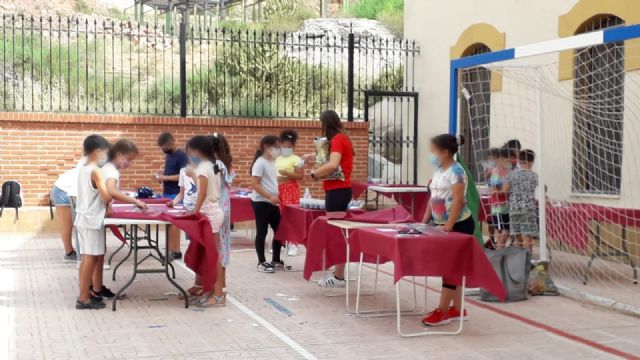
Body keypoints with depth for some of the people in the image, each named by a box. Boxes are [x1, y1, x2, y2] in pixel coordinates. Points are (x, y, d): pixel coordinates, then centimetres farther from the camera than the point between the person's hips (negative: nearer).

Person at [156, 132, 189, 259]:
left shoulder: (181, 156, -11)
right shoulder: (168, 156, 15)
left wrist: (166, 178, -17)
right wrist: (162, 178, 5)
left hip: (176, 195, -8)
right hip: (167, 194, 8)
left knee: (172, 222, -8)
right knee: (173, 222, 7)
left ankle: (172, 250, -4)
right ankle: (175, 250, 9)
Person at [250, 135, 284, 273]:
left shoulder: (271, 162, 14)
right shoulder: (260, 163, -13)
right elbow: (254, 184, -20)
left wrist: (275, 197, 12)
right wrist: (269, 197, -25)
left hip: (272, 203, 9)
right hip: (261, 203, -9)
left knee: (279, 230, 10)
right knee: (262, 232, -2)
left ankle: (276, 260, 20)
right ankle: (261, 262, 5)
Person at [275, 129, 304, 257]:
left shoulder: (296, 159, -3)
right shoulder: (277, 159, 14)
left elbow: (300, 176, -12)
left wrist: (287, 173, -22)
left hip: (290, 189, -6)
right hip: (277, 189, 6)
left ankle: (293, 244, -8)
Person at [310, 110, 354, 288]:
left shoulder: (337, 139, -14)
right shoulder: (343, 138, 16)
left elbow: (333, 165, -27)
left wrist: (314, 173, -15)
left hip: (337, 191, -10)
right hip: (340, 190, 10)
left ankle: (339, 277, -5)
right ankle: (338, 272, 17)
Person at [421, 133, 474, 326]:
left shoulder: (456, 171, -16)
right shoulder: (439, 171, 11)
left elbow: (458, 200, -23)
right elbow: (433, 198, 16)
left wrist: (449, 226, -26)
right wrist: (424, 221, 10)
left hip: (459, 225, -9)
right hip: (442, 225, 9)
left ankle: (443, 311, -4)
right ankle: (457, 308, 17)